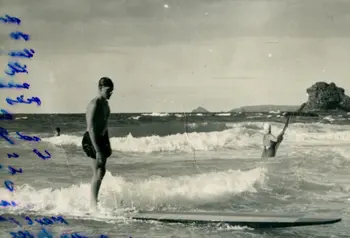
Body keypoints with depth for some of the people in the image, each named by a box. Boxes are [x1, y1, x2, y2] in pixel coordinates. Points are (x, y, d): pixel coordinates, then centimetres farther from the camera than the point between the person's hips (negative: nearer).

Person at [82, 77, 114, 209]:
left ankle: (94, 202, 23)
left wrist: (108, 145, 22)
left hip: (102, 138, 9)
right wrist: (97, 150, -27)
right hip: (92, 140, -9)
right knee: (98, 173, -10)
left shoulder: (105, 103, 10)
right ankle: (93, 204, -5)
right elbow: (91, 129, -24)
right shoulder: (94, 104, -19)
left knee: (101, 172, 13)